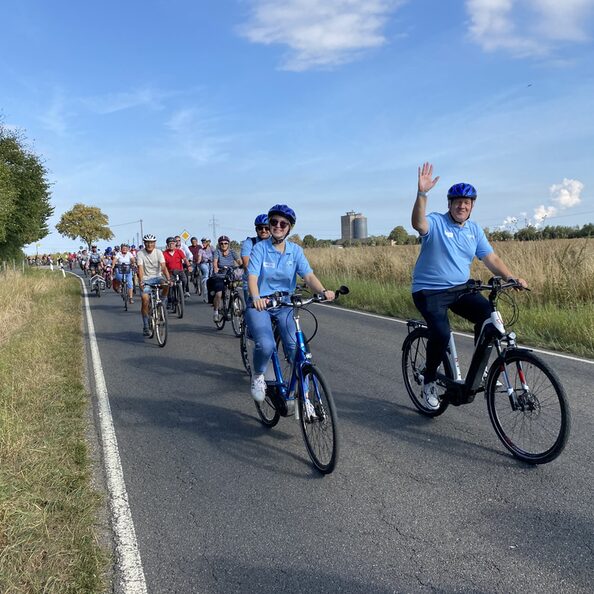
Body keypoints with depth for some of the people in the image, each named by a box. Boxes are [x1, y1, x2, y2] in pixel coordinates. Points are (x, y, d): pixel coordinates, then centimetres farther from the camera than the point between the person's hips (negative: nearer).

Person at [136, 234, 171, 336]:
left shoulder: (158, 252, -5)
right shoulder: (140, 253, -8)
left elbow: (163, 267, -16)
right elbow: (140, 268, -19)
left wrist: (168, 279, -31)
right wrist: (141, 281, -34)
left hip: (157, 277, 1)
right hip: (146, 279, -1)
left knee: (166, 284, -32)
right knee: (145, 299, -17)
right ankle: (145, 326, -3)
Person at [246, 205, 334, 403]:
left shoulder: (295, 251, 3)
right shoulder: (260, 248, -5)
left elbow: (308, 275, -10)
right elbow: (252, 277, -18)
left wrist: (323, 291, -31)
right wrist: (256, 298, -39)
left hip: (284, 306, 3)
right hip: (260, 305, -2)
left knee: (295, 348, -18)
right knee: (265, 346, -27)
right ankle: (258, 376, 5)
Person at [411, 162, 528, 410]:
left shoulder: (474, 230, 10)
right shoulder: (435, 222, -8)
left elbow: (490, 258, 6)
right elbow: (418, 224, -31)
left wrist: (511, 278, -9)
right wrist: (422, 193, -44)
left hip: (460, 289, 5)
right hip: (429, 291, -5)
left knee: (489, 314, -18)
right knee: (441, 333, -26)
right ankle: (429, 380, -1)